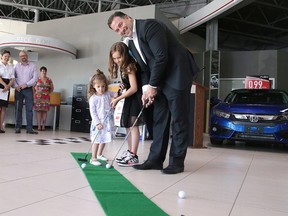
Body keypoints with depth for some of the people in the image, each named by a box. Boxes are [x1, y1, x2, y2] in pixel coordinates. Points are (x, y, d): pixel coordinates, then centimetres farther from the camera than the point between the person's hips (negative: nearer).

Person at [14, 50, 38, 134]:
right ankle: (18, 127, 4)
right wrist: (16, 86, -10)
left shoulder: (33, 66, 7)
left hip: (28, 89, -1)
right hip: (18, 89, 1)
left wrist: (26, 84, -12)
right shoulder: (16, 66, 12)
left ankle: (29, 128, -4)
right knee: (18, 109, 0)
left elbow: (35, 77, -2)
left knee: (29, 109, -5)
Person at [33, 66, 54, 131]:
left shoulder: (49, 80, 10)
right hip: (38, 97, -2)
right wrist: (36, 93, 1)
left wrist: (48, 93, 8)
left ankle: (43, 126, 4)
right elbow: (33, 87, 5)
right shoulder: (37, 79, 3)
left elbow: (52, 88, 17)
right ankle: (39, 126, -1)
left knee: (45, 111, 0)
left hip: (46, 98, 2)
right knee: (39, 111, -3)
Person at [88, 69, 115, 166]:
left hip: (108, 122, 5)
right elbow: (92, 112, -11)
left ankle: (99, 154, 35)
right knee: (97, 140, -3)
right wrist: (97, 123, -17)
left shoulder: (108, 94, 3)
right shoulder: (93, 98, -10)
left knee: (104, 140, 16)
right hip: (98, 123, -5)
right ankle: (93, 158, 7)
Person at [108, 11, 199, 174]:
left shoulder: (149, 26, -13)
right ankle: (155, 159, 11)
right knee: (159, 120, 6)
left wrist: (153, 86, -14)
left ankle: (177, 161, 4)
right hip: (158, 80, 9)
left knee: (179, 119, -3)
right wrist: (146, 88, -4)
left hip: (177, 75, -8)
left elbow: (161, 57, -20)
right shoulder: (131, 43, 13)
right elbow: (144, 68, 12)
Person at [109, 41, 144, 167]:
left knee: (133, 125, -12)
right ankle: (129, 152, 22)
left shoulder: (130, 66, -16)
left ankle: (133, 156, -10)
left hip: (135, 98, -9)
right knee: (128, 126, 11)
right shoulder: (122, 67, 11)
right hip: (129, 98, 9)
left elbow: (134, 88, -21)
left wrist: (118, 99, -19)